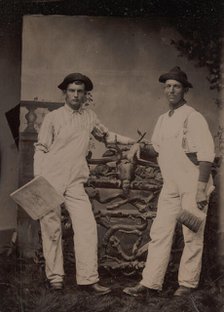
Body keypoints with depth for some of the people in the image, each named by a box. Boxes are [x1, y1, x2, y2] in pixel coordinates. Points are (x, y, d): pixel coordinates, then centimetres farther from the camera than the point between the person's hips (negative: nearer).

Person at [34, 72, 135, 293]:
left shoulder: (89, 116, 10)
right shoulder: (53, 118, -1)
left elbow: (104, 135, 28)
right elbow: (41, 149, -1)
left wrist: (129, 141, 16)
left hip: (75, 183, 3)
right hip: (50, 181, -3)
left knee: (87, 227, -9)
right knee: (51, 229, 3)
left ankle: (87, 278, -2)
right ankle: (54, 277, 17)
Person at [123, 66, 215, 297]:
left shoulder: (193, 117, -10)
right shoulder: (163, 120, 13)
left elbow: (206, 154, -14)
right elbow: (156, 150, 21)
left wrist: (201, 188, -20)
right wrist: (141, 147, -1)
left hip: (192, 186, -7)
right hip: (170, 186, 7)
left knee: (192, 237, 2)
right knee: (159, 233, 4)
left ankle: (188, 283, 15)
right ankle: (150, 283, 8)